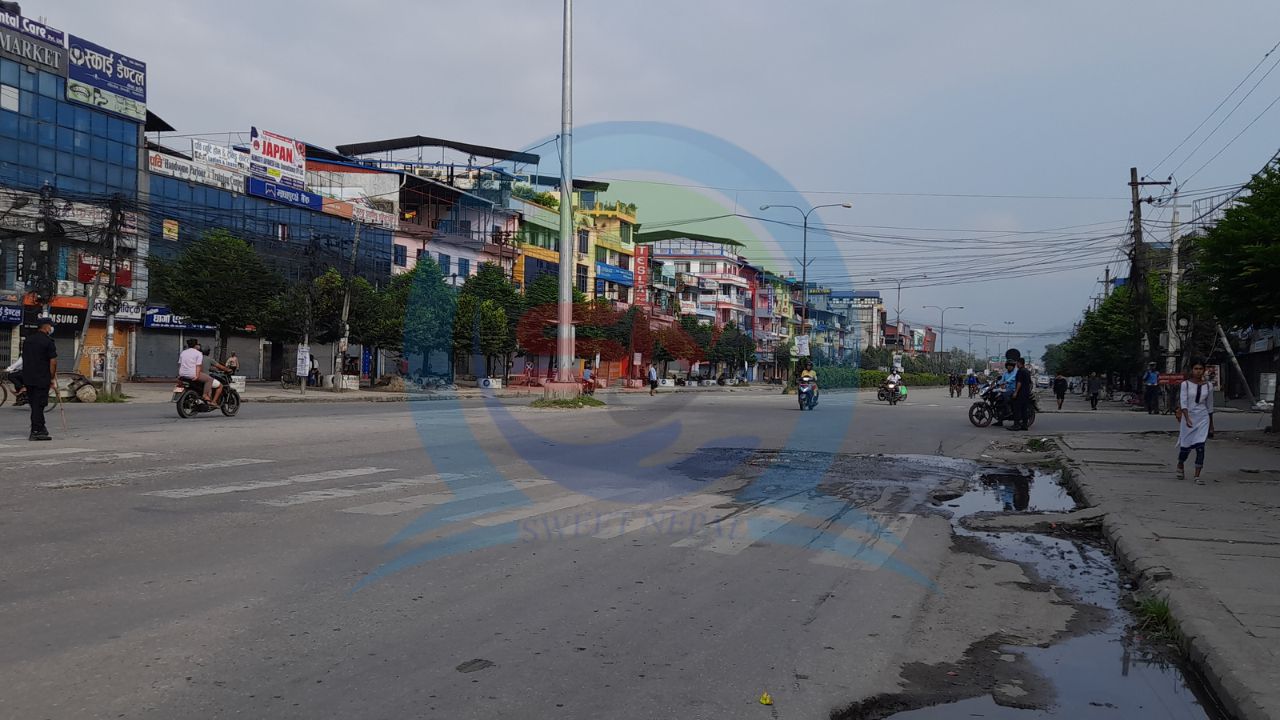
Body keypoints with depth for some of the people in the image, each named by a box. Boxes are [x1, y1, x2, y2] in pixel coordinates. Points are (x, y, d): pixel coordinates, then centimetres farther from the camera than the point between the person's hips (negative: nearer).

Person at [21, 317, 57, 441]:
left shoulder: (28, 340, 11)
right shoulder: (48, 341, -11)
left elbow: (25, 358, 16)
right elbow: (53, 362, -14)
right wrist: (52, 378, -4)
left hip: (28, 378, 7)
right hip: (42, 379, -7)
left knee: (34, 404, 15)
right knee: (38, 404, -4)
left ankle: (41, 427, 24)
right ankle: (36, 432, -3)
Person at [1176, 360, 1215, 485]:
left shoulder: (1208, 385, 6)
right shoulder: (1185, 384, -3)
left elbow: (1210, 405, 14)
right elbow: (1183, 402, -12)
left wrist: (1211, 424, 17)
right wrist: (1187, 418, -26)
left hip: (1203, 418, 2)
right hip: (1188, 417, -2)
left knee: (1200, 446, -9)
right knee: (1186, 446, 7)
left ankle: (1197, 476, -6)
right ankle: (1180, 466, 38)